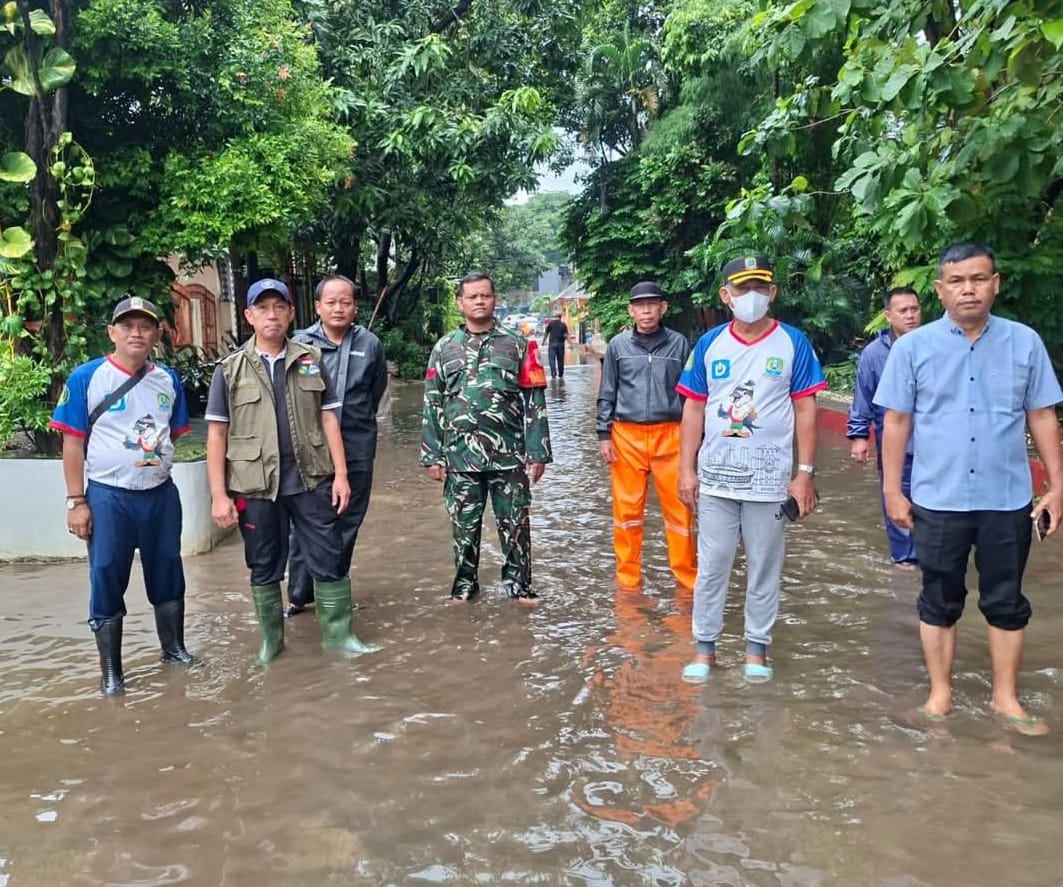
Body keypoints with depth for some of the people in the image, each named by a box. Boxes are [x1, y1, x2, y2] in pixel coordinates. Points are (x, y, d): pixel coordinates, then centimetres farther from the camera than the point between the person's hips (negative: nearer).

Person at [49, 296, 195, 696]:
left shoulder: (168, 380, 3)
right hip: (108, 497, -3)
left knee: (167, 574, 15)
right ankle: (110, 671, 17)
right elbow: (73, 443, -7)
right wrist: (76, 502, -10)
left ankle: (174, 647, 32)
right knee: (107, 581, 5)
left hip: (161, 493, 4)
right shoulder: (86, 377, -8)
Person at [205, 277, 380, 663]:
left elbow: (328, 418, 6)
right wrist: (219, 495, -6)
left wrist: (340, 473, -1)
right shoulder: (230, 369, -1)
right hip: (256, 486, -1)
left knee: (329, 560, 5)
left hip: (311, 480, 1)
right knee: (264, 568, 12)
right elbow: (216, 434, -1)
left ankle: (338, 635, 20)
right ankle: (271, 639, 28)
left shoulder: (310, 360, 4)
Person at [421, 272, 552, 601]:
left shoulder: (517, 346, 3)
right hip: (460, 457, 1)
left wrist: (537, 452, -5)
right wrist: (432, 456, 1)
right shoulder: (444, 348, 7)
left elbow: (534, 402, 0)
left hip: (509, 456, -1)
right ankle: (464, 584, 26)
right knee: (464, 525, 10)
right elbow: (432, 406, 6)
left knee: (515, 524, 6)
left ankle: (518, 584, 21)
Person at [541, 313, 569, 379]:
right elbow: (566, 335, -4)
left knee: (552, 359, -2)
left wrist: (543, 342, 14)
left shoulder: (550, 323, 4)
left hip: (552, 343, -1)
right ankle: (560, 375, 15)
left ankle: (553, 374, -17)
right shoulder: (563, 324, 4)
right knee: (560, 360, 10)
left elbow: (546, 333, 3)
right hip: (560, 344, 1)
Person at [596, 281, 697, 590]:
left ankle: (687, 575, 16)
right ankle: (628, 577, 19)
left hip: (670, 435, 0)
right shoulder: (618, 345, 3)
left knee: (679, 507, 3)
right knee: (627, 508, 6)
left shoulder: (678, 343, 3)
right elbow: (607, 393, 7)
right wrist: (604, 435, 1)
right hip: (627, 435, 0)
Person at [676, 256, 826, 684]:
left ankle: (756, 648, 24)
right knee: (711, 566, 8)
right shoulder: (709, 344, 3)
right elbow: (694, 410, 5)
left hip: (770, 478, -1)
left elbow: (805, 410, -1)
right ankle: (704, 647, 20)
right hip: (716, 477, 1)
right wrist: (687, 470, 2)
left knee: (764, 567, 10)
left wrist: (805, 472, -5)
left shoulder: (793, 344, -2)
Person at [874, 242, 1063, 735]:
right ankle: (940, 693, 26)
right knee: (940, 601, 11)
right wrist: (892, 491, -3)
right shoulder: (913, 347, -3)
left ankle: (1005, 697, 28)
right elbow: (896, 422, -1)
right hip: (938, 501, -1)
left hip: (1008, 500, 1)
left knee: (1006, 602, 12)